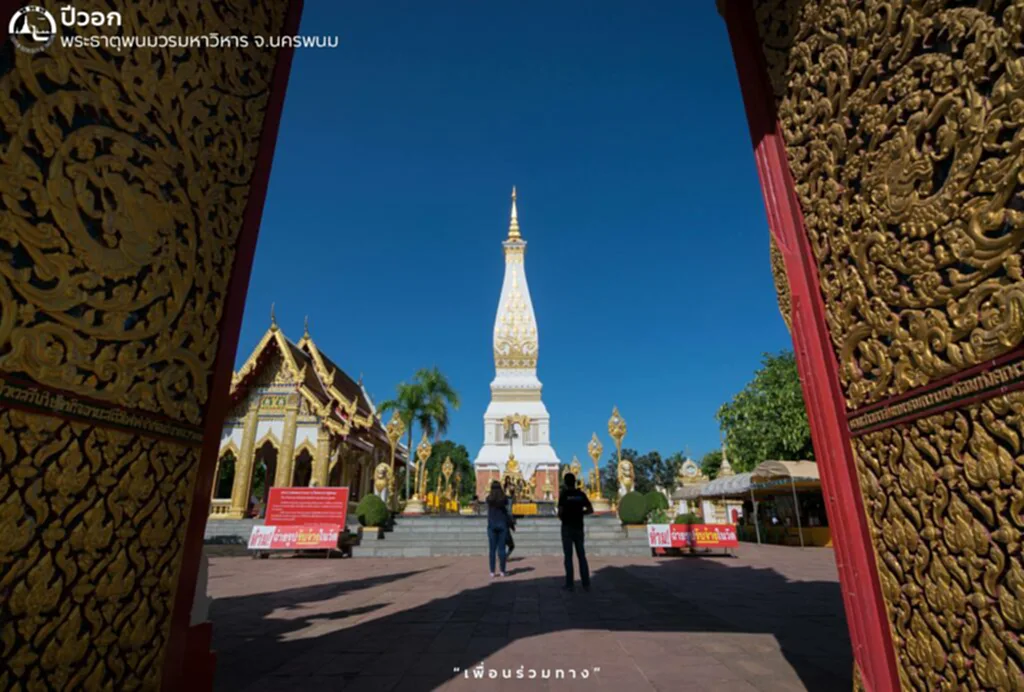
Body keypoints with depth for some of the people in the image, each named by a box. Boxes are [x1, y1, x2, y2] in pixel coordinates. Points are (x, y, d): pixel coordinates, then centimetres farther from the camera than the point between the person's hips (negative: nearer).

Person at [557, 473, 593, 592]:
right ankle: (586, 584, 7)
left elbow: (560, 512, -14)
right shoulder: (581, 494, 4)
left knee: (568, 556, 2)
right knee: (581, 556, 8)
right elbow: (591, 510, 2)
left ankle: (569, 584, 3)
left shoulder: (563, 494, -9)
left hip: (567, 528, -4)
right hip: (579, 527, 4)